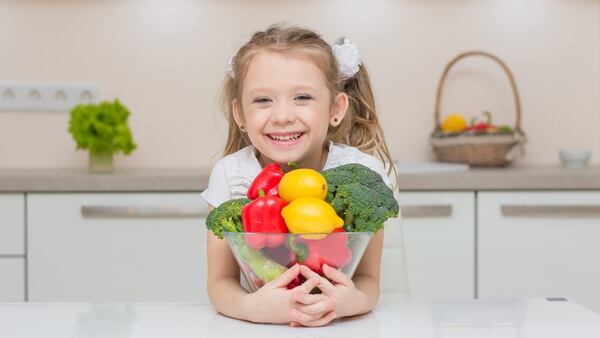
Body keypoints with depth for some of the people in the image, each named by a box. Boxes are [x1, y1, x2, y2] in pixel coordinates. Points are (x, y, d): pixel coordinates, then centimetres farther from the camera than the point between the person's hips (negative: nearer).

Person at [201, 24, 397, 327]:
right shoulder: (229, 174, -11)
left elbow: (368, 279, -9)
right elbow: (220, 281, -10)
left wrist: (355, 301, -32)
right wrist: (250, 307, -32)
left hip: (341, 325, 0)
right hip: (258, 325, 0)